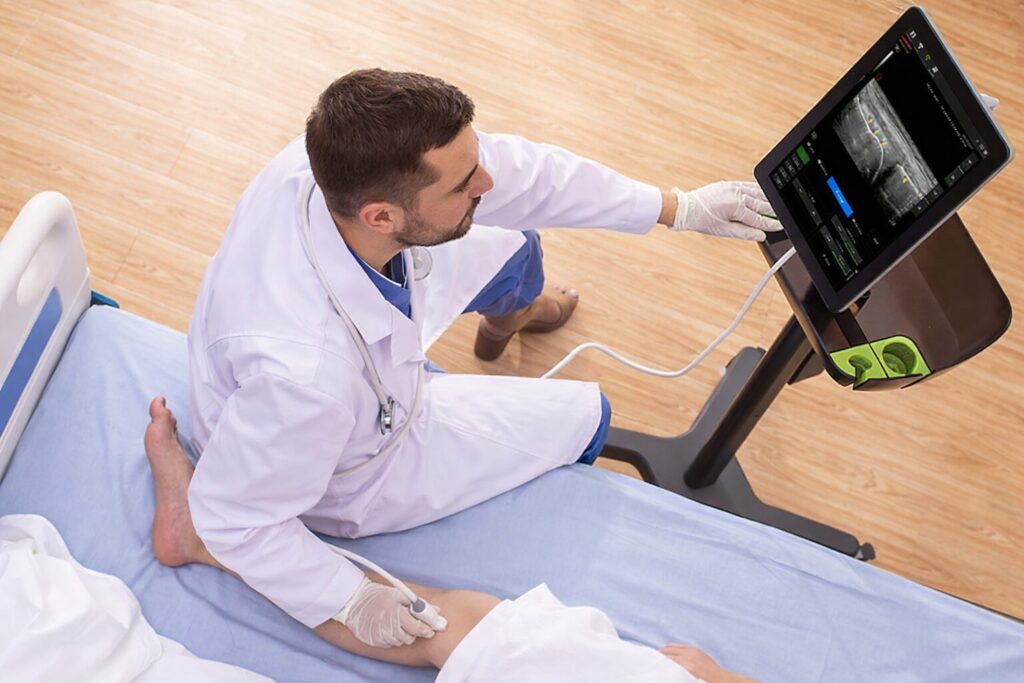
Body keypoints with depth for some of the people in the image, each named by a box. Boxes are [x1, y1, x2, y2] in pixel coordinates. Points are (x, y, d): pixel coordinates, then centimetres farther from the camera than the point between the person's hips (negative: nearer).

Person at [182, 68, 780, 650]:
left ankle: (510, 317, 57)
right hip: (349, 484, -5)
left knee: (512, 246, 17)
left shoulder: (343, 162, -31)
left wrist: (679, 209, -11)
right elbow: (231, 519, -30)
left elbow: (516, 168, -18)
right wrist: (351, 600, -21)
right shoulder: (307, 373, -48)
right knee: (585, 415, 7)